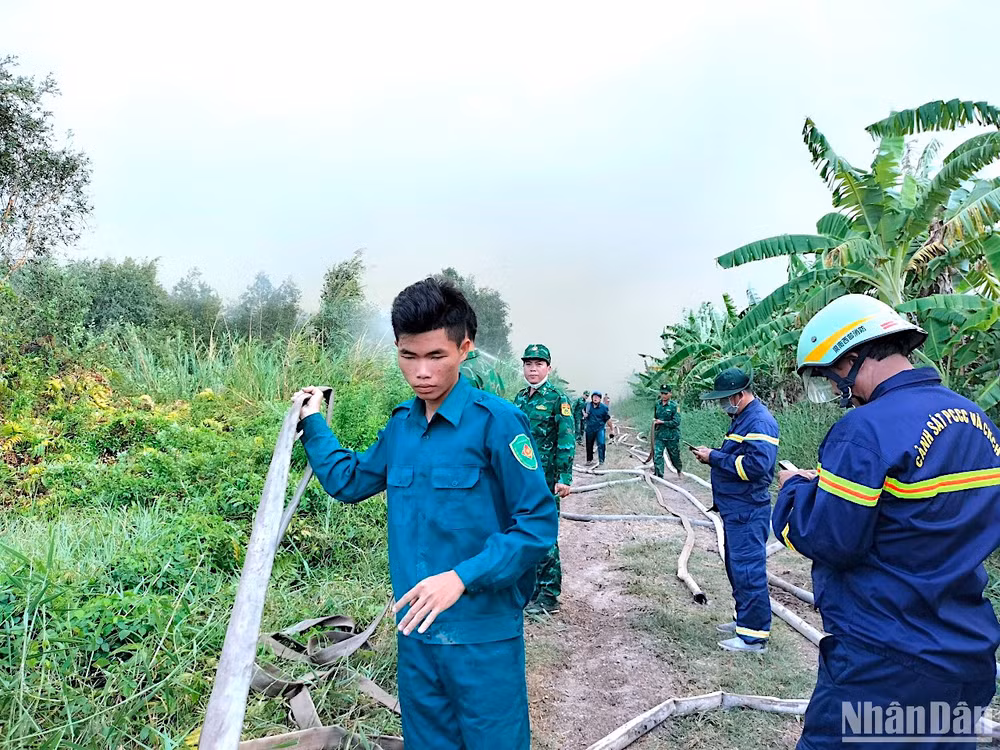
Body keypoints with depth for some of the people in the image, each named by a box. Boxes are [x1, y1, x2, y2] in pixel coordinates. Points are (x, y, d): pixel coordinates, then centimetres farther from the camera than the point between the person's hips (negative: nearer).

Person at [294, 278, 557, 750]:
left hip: (484, 634, -6)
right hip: (415, 629, 6)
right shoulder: (401, 424, 4)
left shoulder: (496, 421, -16)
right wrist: (312, 422, 17)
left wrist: (462, 577, -25)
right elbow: (349, 481, 21)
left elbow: (538, 523, -17)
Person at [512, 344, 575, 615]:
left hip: (545, 479, -7)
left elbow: (566, 442, -11)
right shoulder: (519, 398, 12)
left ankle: (549, 597, 8)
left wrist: (564, 478, -17)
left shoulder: (558, 399, -7)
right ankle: (532, 588, 28)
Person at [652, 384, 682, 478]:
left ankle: (679, 471, 41)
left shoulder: (674, 406, -11)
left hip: (672, 436, -3)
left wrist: (662, 422, -17)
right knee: (657, 455, -10)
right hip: (659, 436, 3)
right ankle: (659, 475, -4)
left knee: (675, 455, 14)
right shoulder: (657, 405, 4)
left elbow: (676, 422, -17)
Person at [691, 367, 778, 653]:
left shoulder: (759, 422, -18)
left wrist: (715, 458, -20)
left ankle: (754, 635, 6)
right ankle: (745, 620, 33)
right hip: (735, 509, 11)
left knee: (748, 571, -4)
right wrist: (713, 455, 3)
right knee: (737, 568, 20)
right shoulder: (742, 418, 15)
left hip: (747, 512, -11)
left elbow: (756, 465, -27)